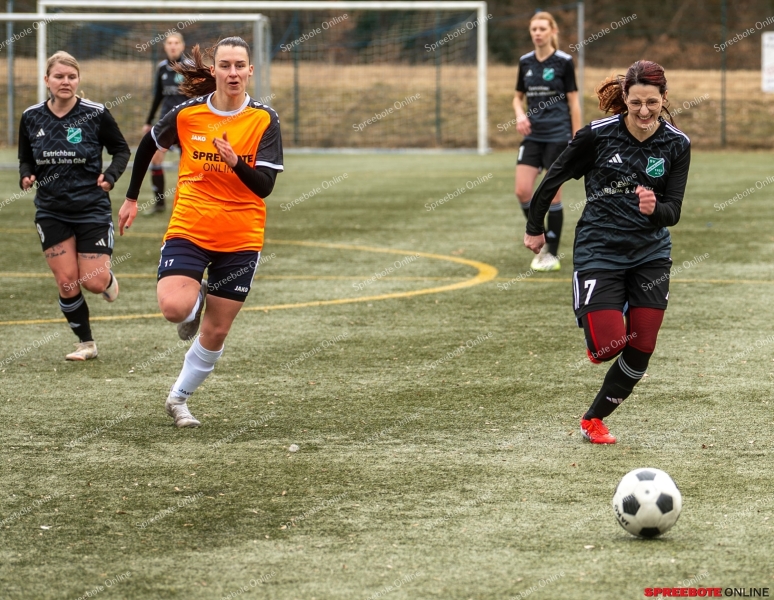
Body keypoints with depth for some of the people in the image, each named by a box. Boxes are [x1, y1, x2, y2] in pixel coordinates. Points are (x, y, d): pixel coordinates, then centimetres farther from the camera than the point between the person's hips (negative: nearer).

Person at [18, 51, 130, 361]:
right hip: (51, 212, 2)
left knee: (93, 282, -6)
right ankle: (86, 344, 14)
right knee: (66, 282, -3)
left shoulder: (96, 114, -10)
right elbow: (26, 158, 11)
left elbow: (122, 149, 3)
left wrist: (110, 175, -14)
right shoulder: (31, 118, -2)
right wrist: (26, 175, -10)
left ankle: (108, 279, 32)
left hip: (92, 208, -2)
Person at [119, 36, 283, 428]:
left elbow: (264, 186, -13)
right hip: (189, 230, 0)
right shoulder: (187, 114, -5)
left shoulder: (264, 120, -7)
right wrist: (131, 198, 18)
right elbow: (148, 144, 15)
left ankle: (179, 398, 29)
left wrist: (235, 162, -31)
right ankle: (197, 300, 13)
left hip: (240, 239, 0)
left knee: (215, 333, 6)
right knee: (173, 307, -25)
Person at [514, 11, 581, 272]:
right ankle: (542, 243, 13)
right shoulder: (525, 62, 7)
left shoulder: (563, 62, -6)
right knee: (522, 191, -8)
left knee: (552, 196, -2)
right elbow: (518, 97, 17)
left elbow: (573, 101, -4)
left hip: (558, 136, -4)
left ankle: (552, 254, 9)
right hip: (533, 136, 4)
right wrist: (520, 114, -6)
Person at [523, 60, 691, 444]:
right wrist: (535, 228, 9)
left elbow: (673, 211, -7)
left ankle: (593, 420, 18)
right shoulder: (598, 135, -14)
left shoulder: (677, 144, -6)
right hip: (599, 250, -3)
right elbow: (555, 177, 0)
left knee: (641, 350, -1)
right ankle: (596, 338, 24)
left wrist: (654, 209, -30)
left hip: (650, 252, 3)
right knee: (609, 345, -15)